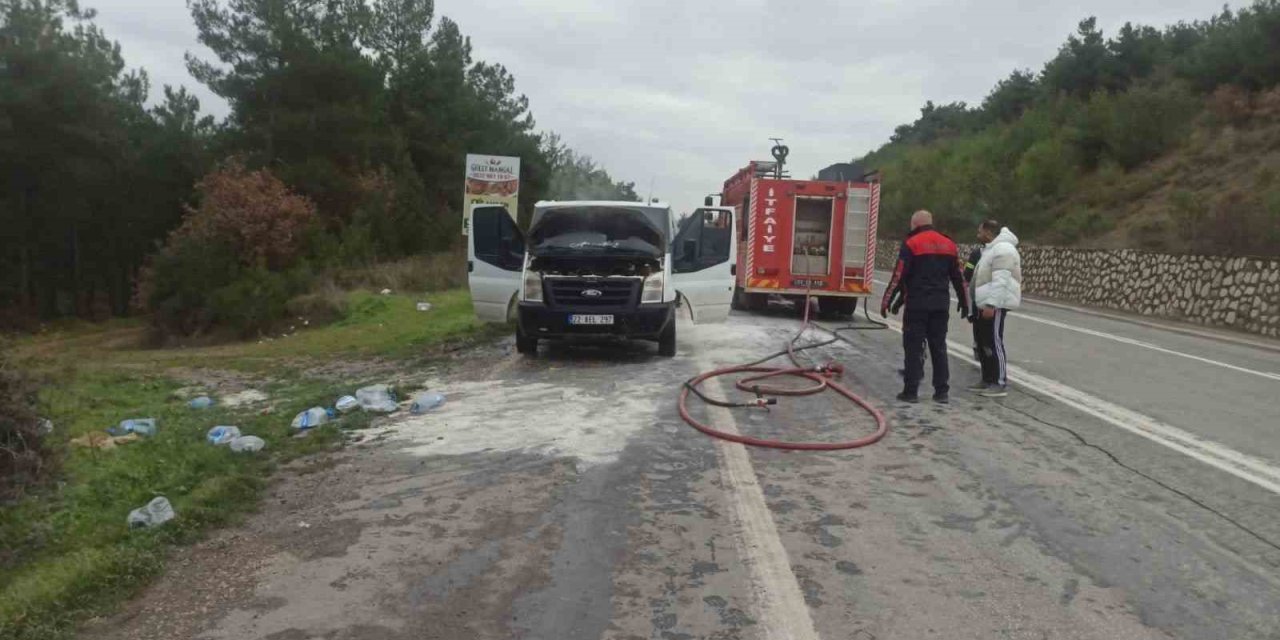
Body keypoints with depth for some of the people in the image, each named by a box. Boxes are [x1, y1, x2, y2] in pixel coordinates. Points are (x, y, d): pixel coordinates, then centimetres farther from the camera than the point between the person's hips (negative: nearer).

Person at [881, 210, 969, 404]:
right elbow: (958, 277, 15)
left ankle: (911, 391, 0)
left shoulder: (911, 244, -7)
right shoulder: (948, 244, 10)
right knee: (939, 346, 11)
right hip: (941, 305, 5)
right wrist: (964, 302, 24)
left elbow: (899, 276, -11)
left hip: (917, 304, -5)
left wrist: (886, 301, -6)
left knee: (913, 347, 0)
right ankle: (942, 391, 12)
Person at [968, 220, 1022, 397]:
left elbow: (1001, 281, -24)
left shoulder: (1002, 249, -16)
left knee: (994, 343, -9)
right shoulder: (992, 249, 18)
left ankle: (1000, 384, -6)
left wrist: (991, 305, -28)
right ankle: (988, 380, 22)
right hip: (986, 304, 11)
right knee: (983, 342, 14)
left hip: (995, 305, -11)